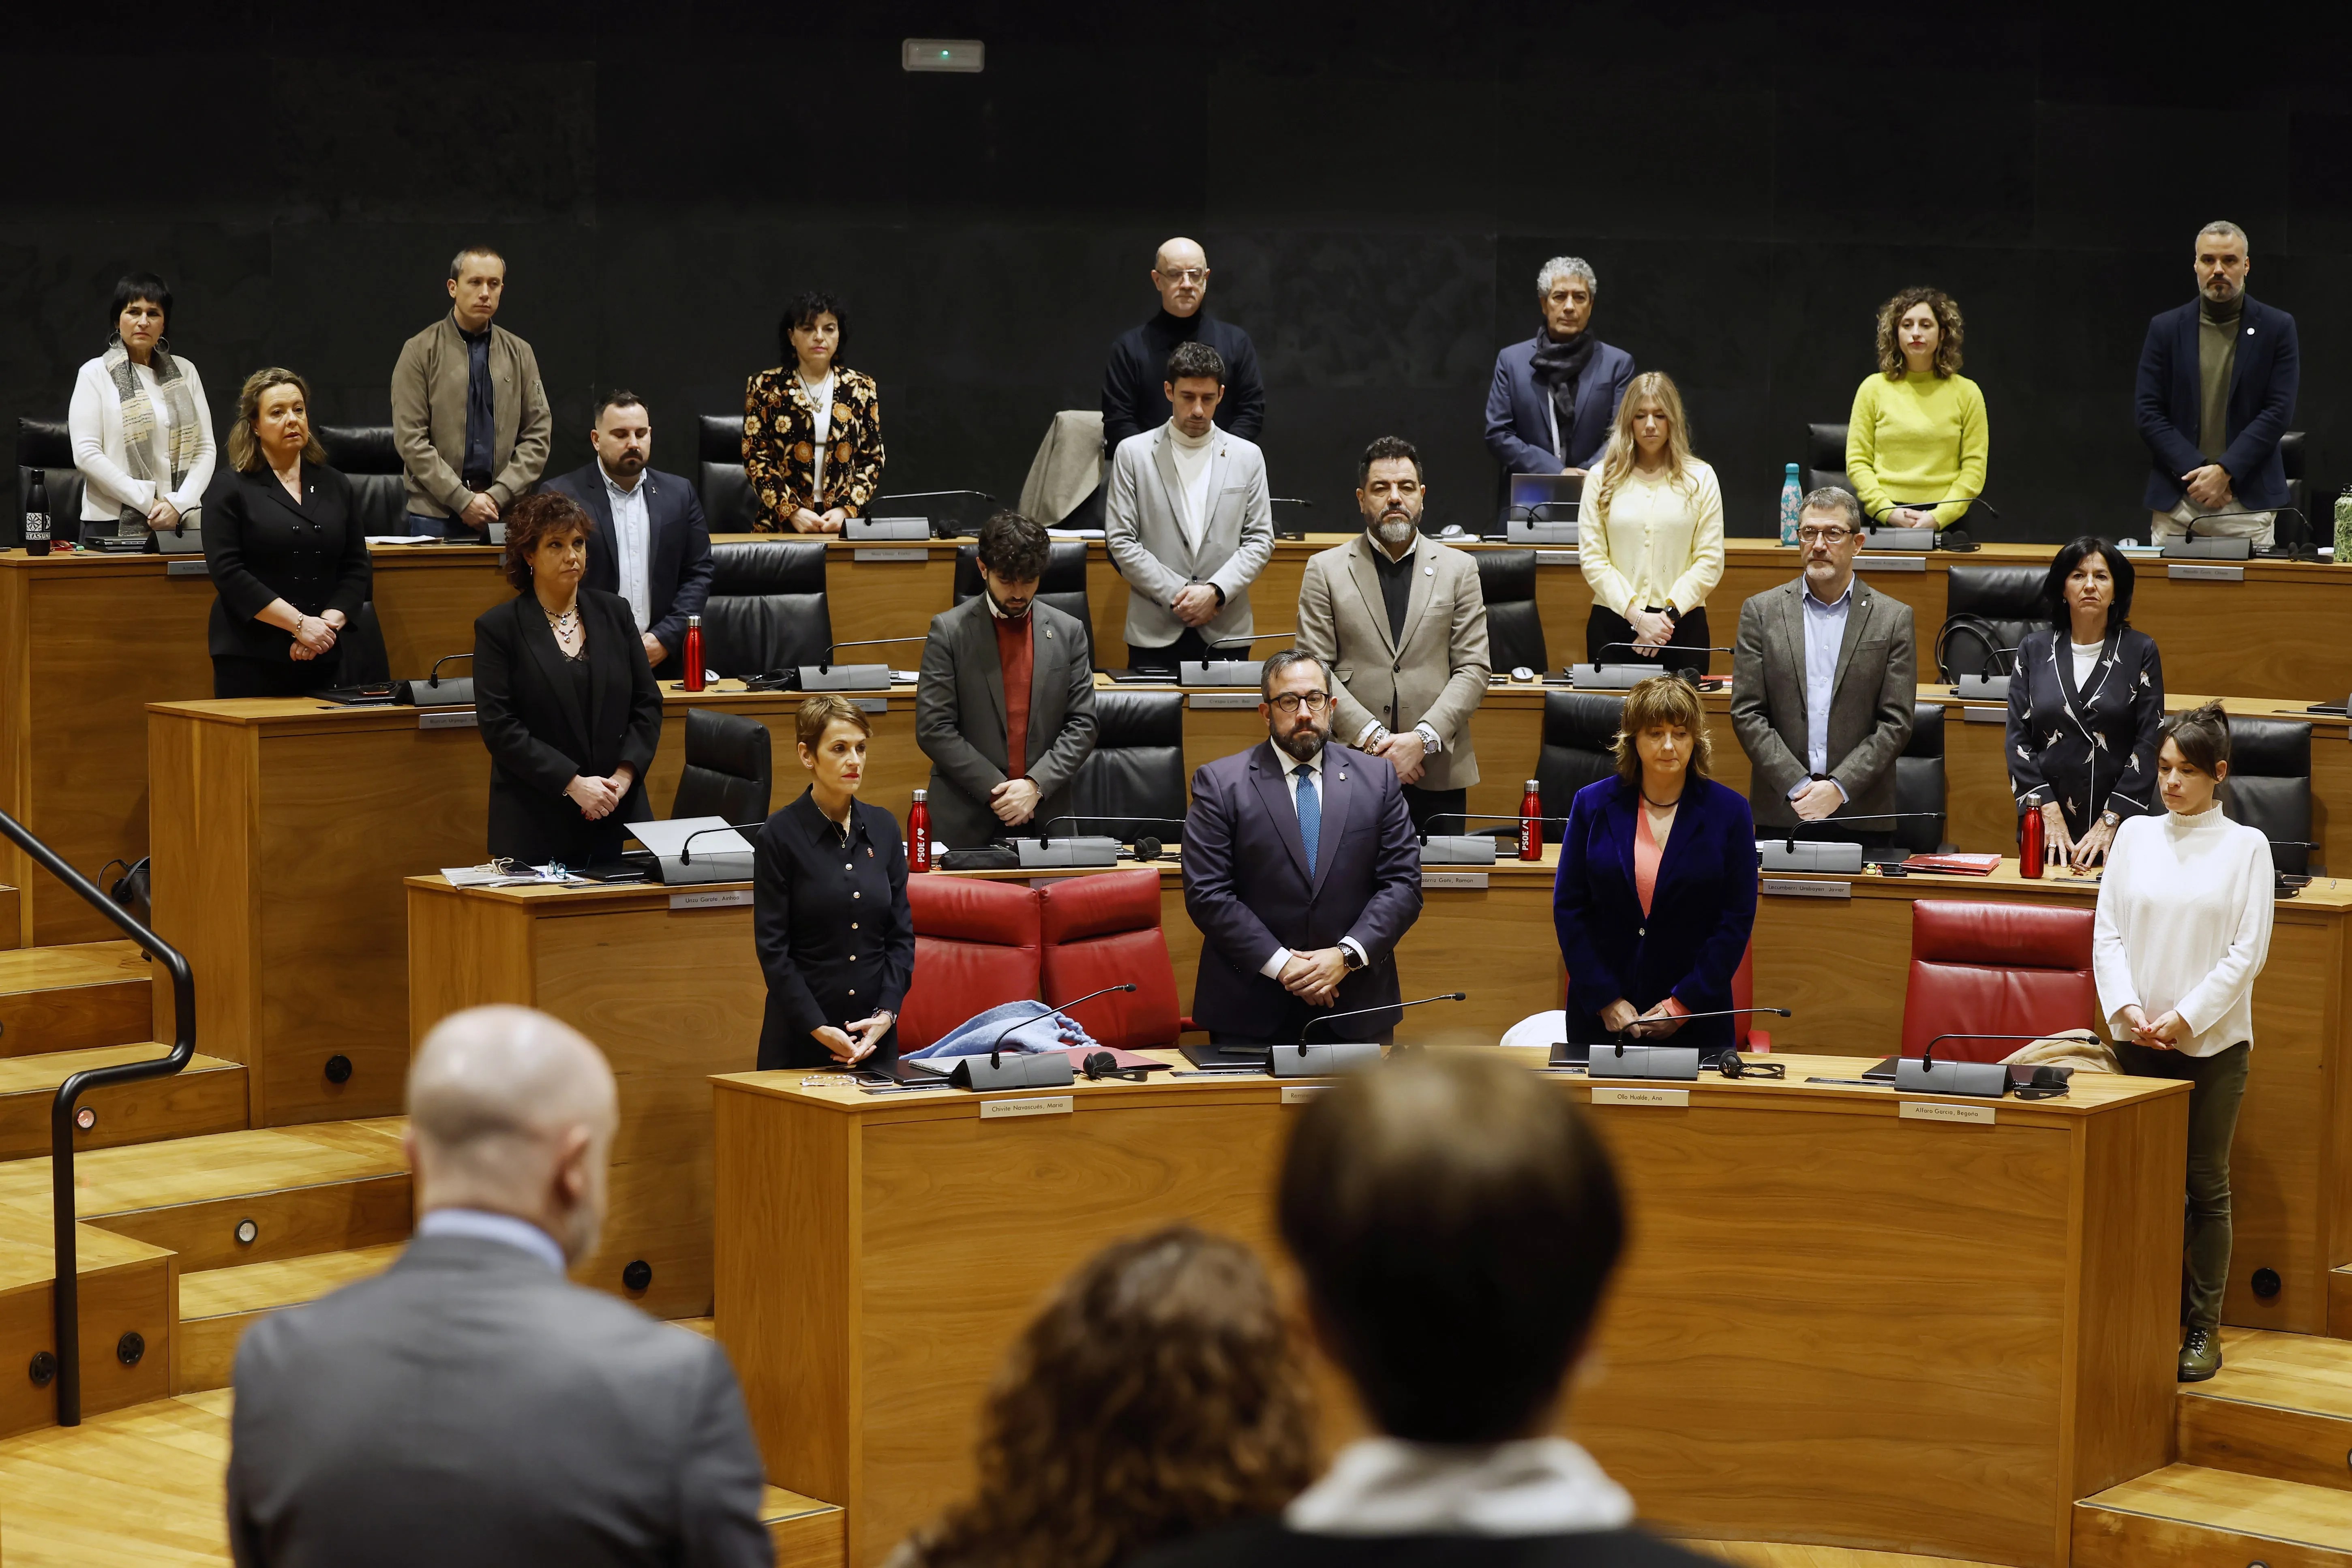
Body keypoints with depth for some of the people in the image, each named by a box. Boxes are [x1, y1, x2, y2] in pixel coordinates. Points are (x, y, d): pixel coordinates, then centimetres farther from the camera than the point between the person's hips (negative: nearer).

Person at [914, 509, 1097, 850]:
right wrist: (995, 790, -13)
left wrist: (1036, 785, -11)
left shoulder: (1068, 632, 6)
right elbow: (933, 729, -6)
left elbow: (1082, 725, 3)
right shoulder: (949, 630, -1)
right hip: (966, 823, -2)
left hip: (1045, 819, 2)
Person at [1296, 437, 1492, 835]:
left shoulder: (1459, 569, 10)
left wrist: (1423, 739, -10)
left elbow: (1473, 669, 4)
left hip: (1438, 772, 1)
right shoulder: (1325, 570, 7)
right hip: (1349, 770, -1)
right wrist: (1373, 738, -12)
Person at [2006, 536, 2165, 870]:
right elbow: (2018, 739, 3)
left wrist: (2109, 823, -11)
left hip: (2119, 821, -1)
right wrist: (2049, 814, -9)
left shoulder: (2140, 651, 3)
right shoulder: (2034, 650, 8)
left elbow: (2149, 744, -3)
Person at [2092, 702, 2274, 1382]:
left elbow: (2248, 950, -6)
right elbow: (2108, 932, 4)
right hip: (2137, 1038, 3)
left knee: (2206, 1184, 4)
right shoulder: (2135, 835, 7)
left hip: (2212, 1041, -2)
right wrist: (2128, 1009, -9)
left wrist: (2185, 1019, -12)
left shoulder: (2245, 846, -1)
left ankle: (2205, 1327, 10)